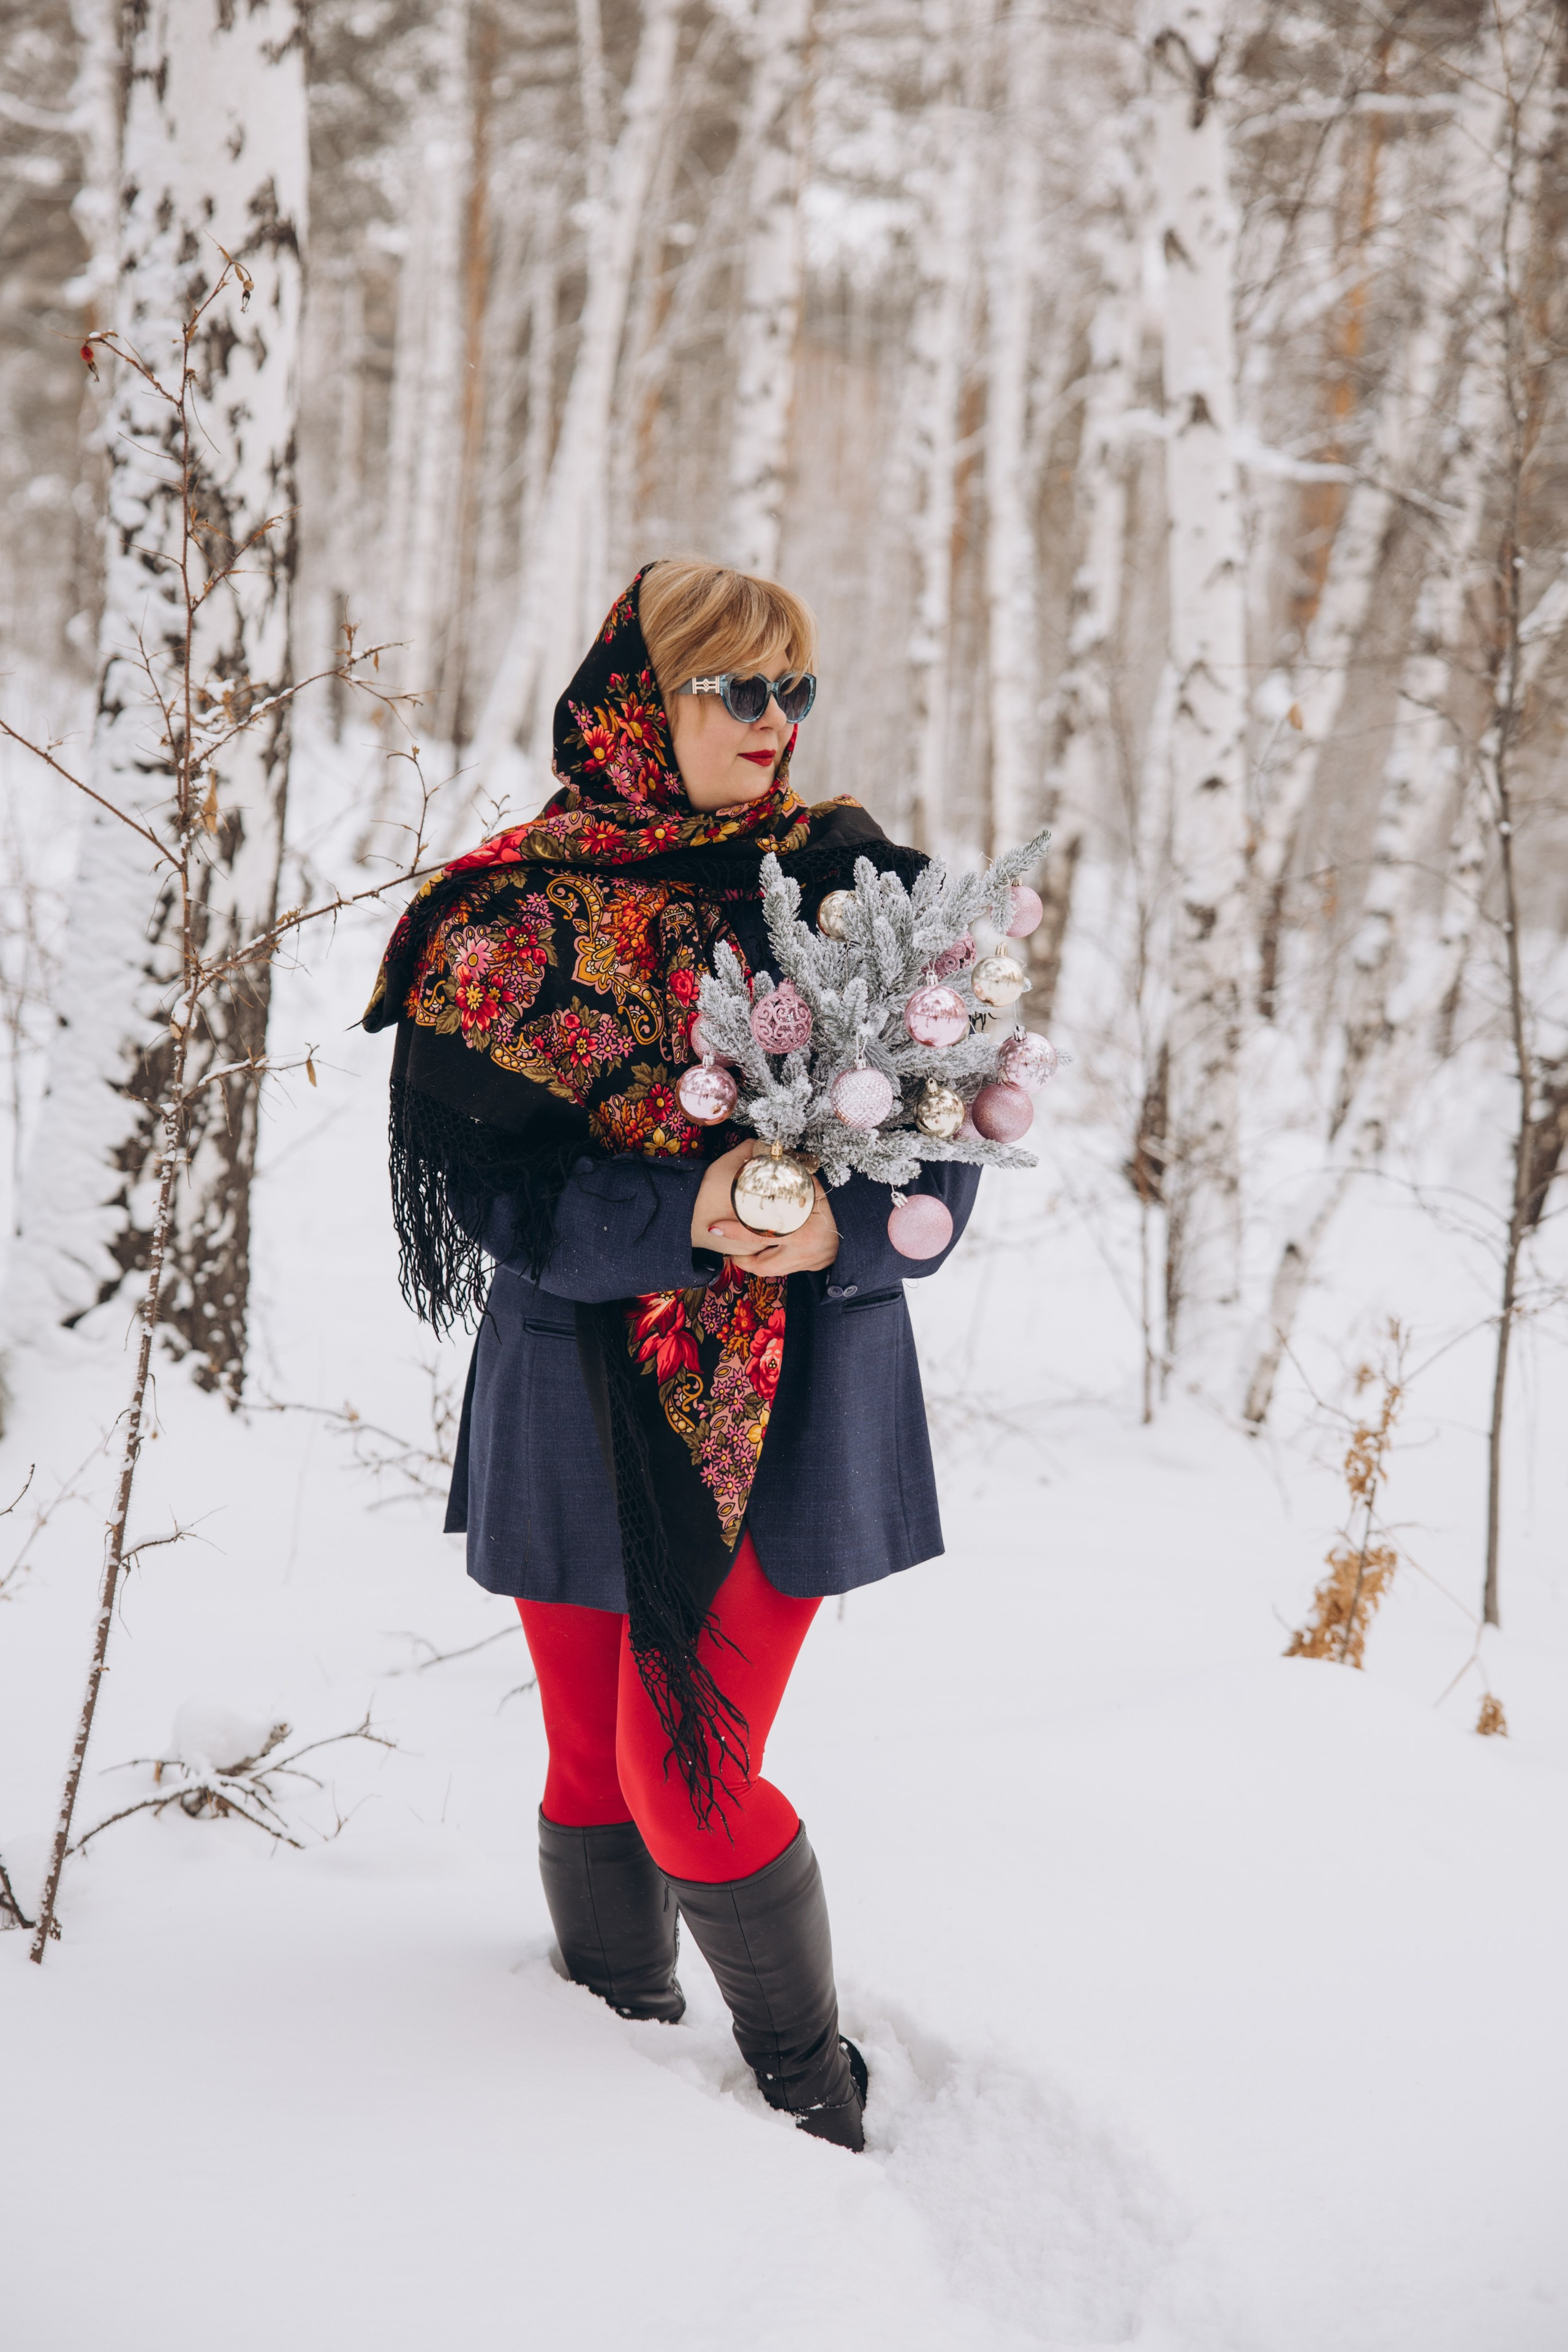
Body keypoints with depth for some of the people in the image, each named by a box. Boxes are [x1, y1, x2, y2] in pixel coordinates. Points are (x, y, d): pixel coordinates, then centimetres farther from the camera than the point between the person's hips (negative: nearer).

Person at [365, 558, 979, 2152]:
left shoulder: (853, 887, 0)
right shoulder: (516, 917, -1)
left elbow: (946, 1149, -1)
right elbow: (487, 1183, -8)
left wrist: (843, 1227, -23)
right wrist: (680, 1211, -25)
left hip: (781, 1409, -1)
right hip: (574, 1405, 2)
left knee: (689, 1781, -6)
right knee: (592, 1767, 12)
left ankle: (814, 2102, 16)